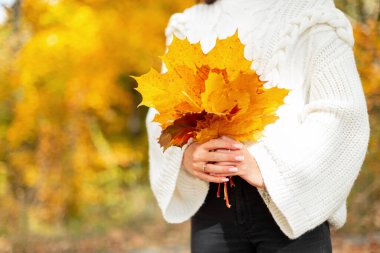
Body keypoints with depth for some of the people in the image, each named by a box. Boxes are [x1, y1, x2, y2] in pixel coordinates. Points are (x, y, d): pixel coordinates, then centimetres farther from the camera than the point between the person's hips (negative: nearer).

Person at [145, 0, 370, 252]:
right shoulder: (189, 25, 18)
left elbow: (341, 113, -6)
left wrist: (267, 168, -18)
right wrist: (186, 154, -13)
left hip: (292, 205, -3)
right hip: (212, 204, 3)